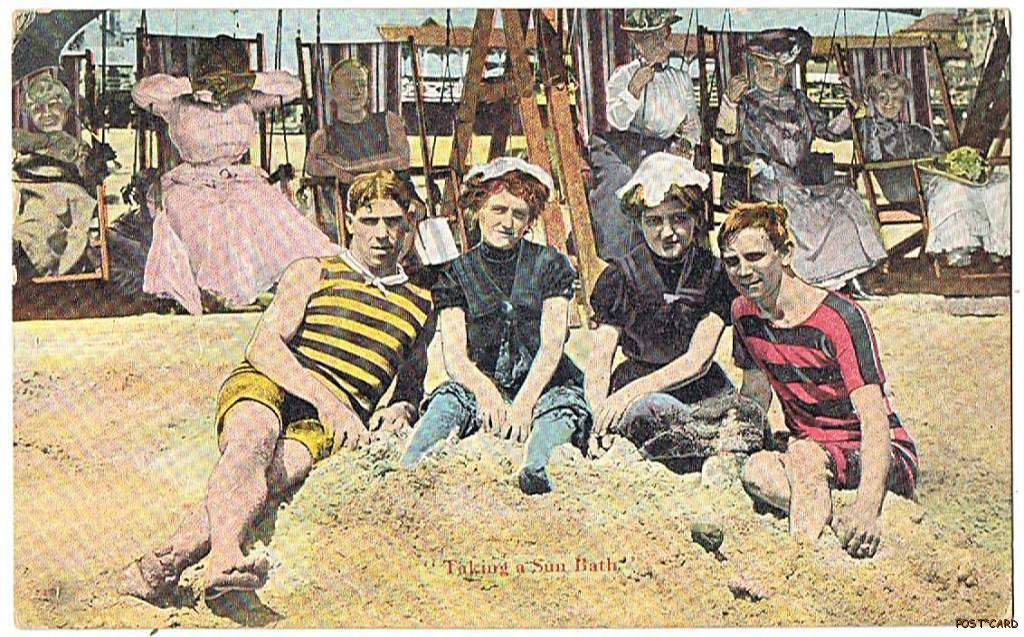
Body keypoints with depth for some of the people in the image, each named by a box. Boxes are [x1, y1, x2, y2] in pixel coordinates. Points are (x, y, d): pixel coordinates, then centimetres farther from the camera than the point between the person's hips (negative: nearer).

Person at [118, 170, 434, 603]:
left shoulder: (420, 306, 25)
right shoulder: (312, 273, 17)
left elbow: (411, 388, 33)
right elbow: (263, 346, 2)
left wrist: (399, 410, 7)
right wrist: (326, 397, -13)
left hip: (326, 424, 1)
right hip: (266, 386, 0)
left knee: (276, 471, -34)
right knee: (256, 434, -39)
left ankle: (167, 560, -48)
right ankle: (223, 552, -59)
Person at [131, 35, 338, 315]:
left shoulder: (245, 98, 6)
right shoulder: (179, 103, -2)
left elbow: (292, 85, 1)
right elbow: (142, 91, -19)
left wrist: (249, 80, -15)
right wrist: (192, 84, -25)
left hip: (241, 181, 3)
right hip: (191, 187, -3)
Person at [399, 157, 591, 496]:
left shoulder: (549, 264, 4)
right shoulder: (456, 273, 6)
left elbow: (552, 345, -7)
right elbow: (454, 355, -6)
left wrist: (523, 402, -24)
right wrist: (486, 392, -28)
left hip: (541, 385, -1)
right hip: (480, 383, 1)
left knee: (563, 405, -33)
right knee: (447, 400, -30)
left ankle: (534, 471, -60)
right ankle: (406, 470, -51)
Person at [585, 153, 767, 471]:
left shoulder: (715, 273, -1)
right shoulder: (621, 277, -1)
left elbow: (698, 360, -9)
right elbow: (599, 364, -5)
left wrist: (631, 391, -22)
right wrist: (601, 421, -25)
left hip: (701, 391, 2)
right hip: (641, 396, -1)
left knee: (750, 416, -31)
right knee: (647, 411, -39)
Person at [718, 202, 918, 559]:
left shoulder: (840, 318, -19)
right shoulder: (744, 313, 2)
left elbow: (875, 420, -27)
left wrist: (867, 506, -42)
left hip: (888, 458, -5)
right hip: (813, 453, 5)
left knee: (802, 453, -37)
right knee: (756, 471, -29)